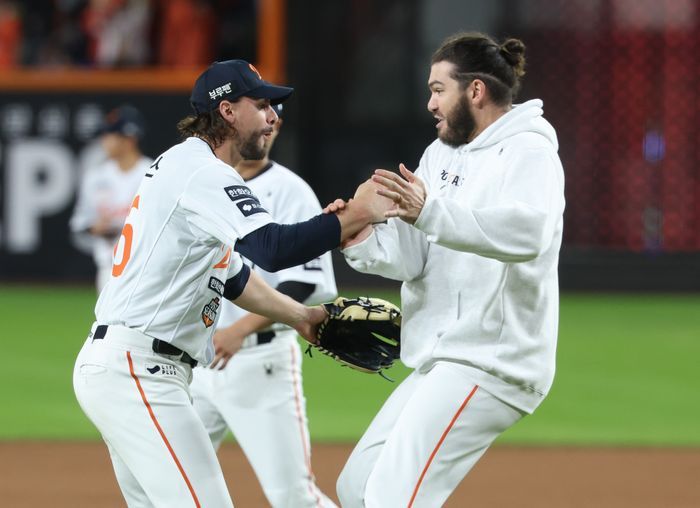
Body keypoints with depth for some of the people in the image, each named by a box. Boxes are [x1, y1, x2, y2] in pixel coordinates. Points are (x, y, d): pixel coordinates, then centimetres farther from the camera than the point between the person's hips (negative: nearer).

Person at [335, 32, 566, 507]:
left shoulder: (529, 150, -10)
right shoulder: (441, 154, 16)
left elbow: (529, 232, -31)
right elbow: (411, 259, 8)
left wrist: (430, 211, -41)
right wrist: (361, 238, -14)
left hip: (489, 362, -10)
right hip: (441, 362, 10)